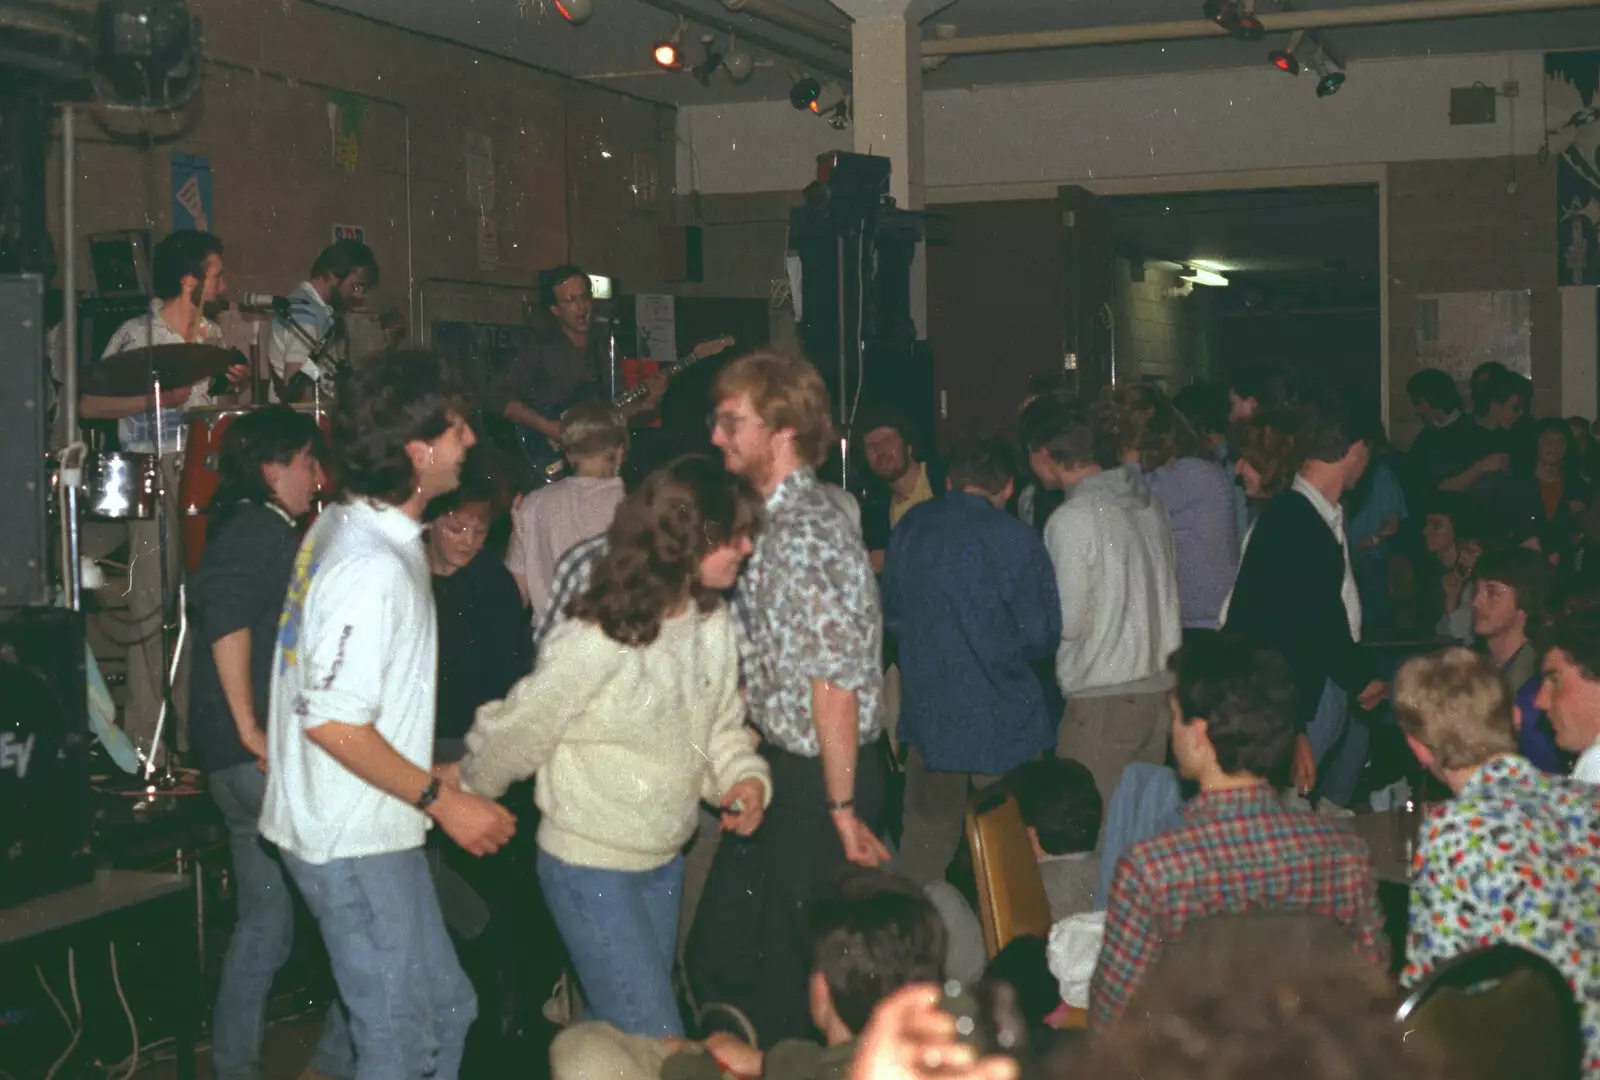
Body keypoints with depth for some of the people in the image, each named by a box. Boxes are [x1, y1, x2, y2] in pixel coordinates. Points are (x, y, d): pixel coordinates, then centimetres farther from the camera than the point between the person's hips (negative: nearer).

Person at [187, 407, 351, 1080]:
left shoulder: (235, 528, 20)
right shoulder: (263, 528, -10)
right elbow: (227, 617, -23)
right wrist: (251, 727, -21)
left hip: (234, 763, 10)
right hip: (270, 754, -10)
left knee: (264, 919, 15)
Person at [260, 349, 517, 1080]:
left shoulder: (343, 526, 8)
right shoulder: (373, 567, -24)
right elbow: (333, 720, -26)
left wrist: (427, 779, 21)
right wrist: (442, 801, -19)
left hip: (364, 828, 10)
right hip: (356, 843, -10)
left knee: (446, 1009, 18)